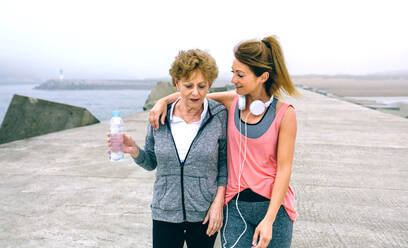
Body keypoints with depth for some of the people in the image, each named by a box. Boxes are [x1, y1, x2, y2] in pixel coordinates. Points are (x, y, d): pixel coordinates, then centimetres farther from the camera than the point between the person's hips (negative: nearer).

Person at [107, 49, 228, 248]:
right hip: (165, 213, 1)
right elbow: (151, 162, 5)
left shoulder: (219, 115, -8)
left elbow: (225, 161, -2)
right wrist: (133, 150, -14)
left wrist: (218, 202, -8)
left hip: (204, 215, -1)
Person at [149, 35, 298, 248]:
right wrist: (163, 100, -4)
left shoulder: (284, 113, -10)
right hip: (235, 206, 2)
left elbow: (284, 169, -10)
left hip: (273, 206, -2)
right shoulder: (232, 102, -1)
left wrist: (269, 219, -14)